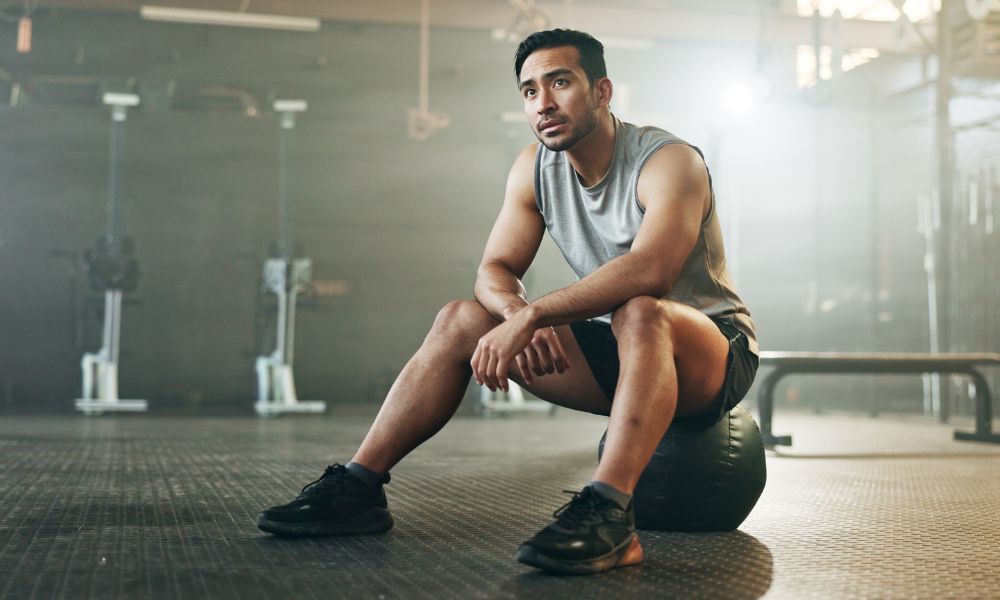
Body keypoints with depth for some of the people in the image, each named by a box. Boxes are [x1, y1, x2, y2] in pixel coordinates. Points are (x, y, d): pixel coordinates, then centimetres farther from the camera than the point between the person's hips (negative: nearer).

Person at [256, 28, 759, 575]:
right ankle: (357, 487, -8)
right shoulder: (534, 169, 0)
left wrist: (533, 314, -42)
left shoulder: (668, 161, -20)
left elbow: (649, 270, -38)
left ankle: (608, 514, -48)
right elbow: (494, 270, -2)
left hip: (717, 353, -6)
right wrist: (518, 312, -26)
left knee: (640, 313, -41)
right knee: (461, 320, -6)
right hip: (620, 349, 6)